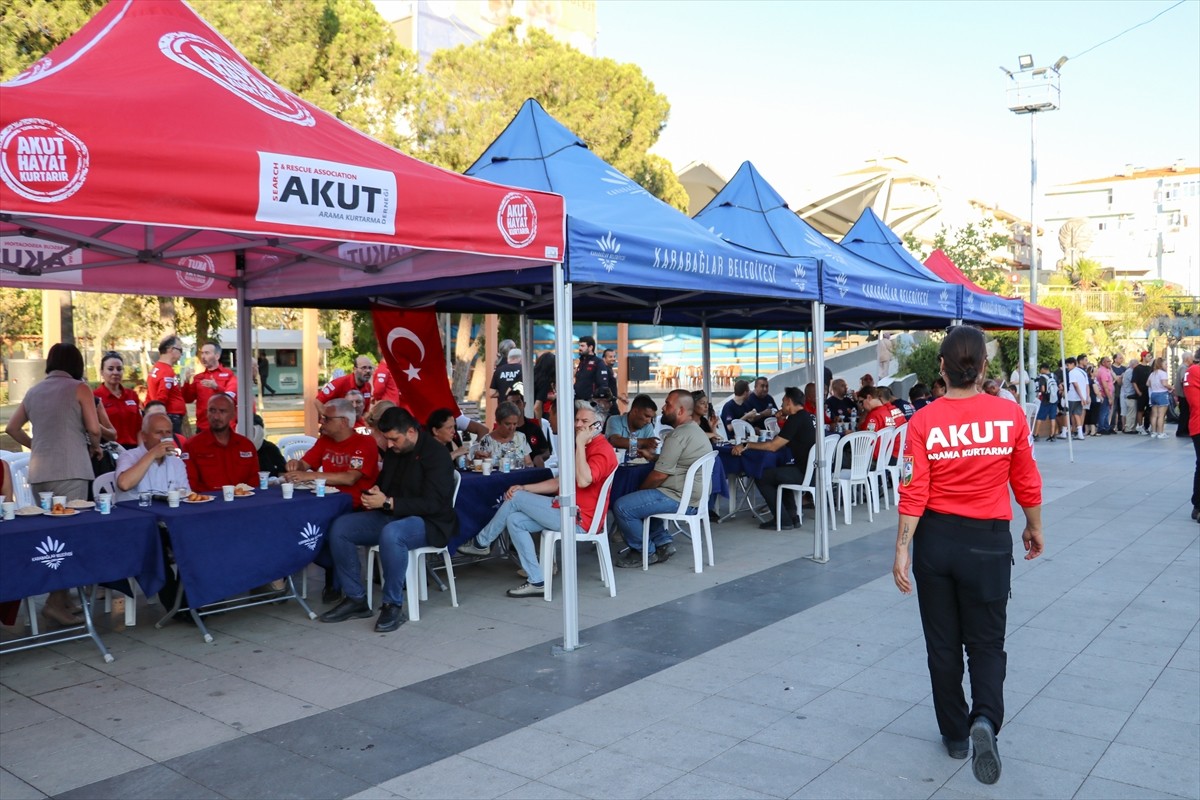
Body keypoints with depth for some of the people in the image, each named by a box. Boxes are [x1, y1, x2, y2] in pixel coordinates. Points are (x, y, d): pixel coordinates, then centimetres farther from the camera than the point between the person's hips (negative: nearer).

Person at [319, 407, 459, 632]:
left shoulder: (436, 454, -14)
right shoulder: (394, 452, 10)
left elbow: (432, 504, -21)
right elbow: (383, 482, 24)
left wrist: (388, 502, -25)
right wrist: (375, 495, -2)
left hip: (429, 522, -8)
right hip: (391, 516, 8)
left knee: (391, 533, -39)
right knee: (339, 528, -7)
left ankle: (393, 606, -24)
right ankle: (356, 599, -1)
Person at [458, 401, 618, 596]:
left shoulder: (602, 450, -12)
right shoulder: (582, 448, 19)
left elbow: (583, 480, -31)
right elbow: (559, 482, 19)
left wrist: (580, 443, -24)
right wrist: (525, 488, 8)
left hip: (578, 519, -10)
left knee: (516, 498, -7)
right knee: (514, 520, -2)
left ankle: (481, 542, 13)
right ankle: (537, 581, -4)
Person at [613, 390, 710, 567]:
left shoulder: (679, 436, -20)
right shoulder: (695, 430, 14)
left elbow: (660, 474, -20)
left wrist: (640, 489, -4)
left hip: (680, 499, -11)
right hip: (694, 496, 11)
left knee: (621, 506, -11)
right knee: (639, 500, 27)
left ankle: (644, 552, 4)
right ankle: (662, 543, 18)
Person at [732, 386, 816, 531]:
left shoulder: (796, 419, -14)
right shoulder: (809, 417, 13)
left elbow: (773, 446, -14)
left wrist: (747, 445, -9)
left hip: (806, 474, -10)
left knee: (761, 478, -1)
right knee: (779, 472, 30)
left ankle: (783, 521, 4)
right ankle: (792, 516, 26)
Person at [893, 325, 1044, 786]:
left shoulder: (924, 422, -11)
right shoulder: (1010, 415, -8)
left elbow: (913, 495, -13)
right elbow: (1027, 483, 2)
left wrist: (902, 550, -9)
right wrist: (1034, 527, 18)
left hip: (936, 539, 0)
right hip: (987, 541, 0)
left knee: (943, 643, 15)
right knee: (986, 641, 14)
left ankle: (956, 734, 28)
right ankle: (985, 720, -9)